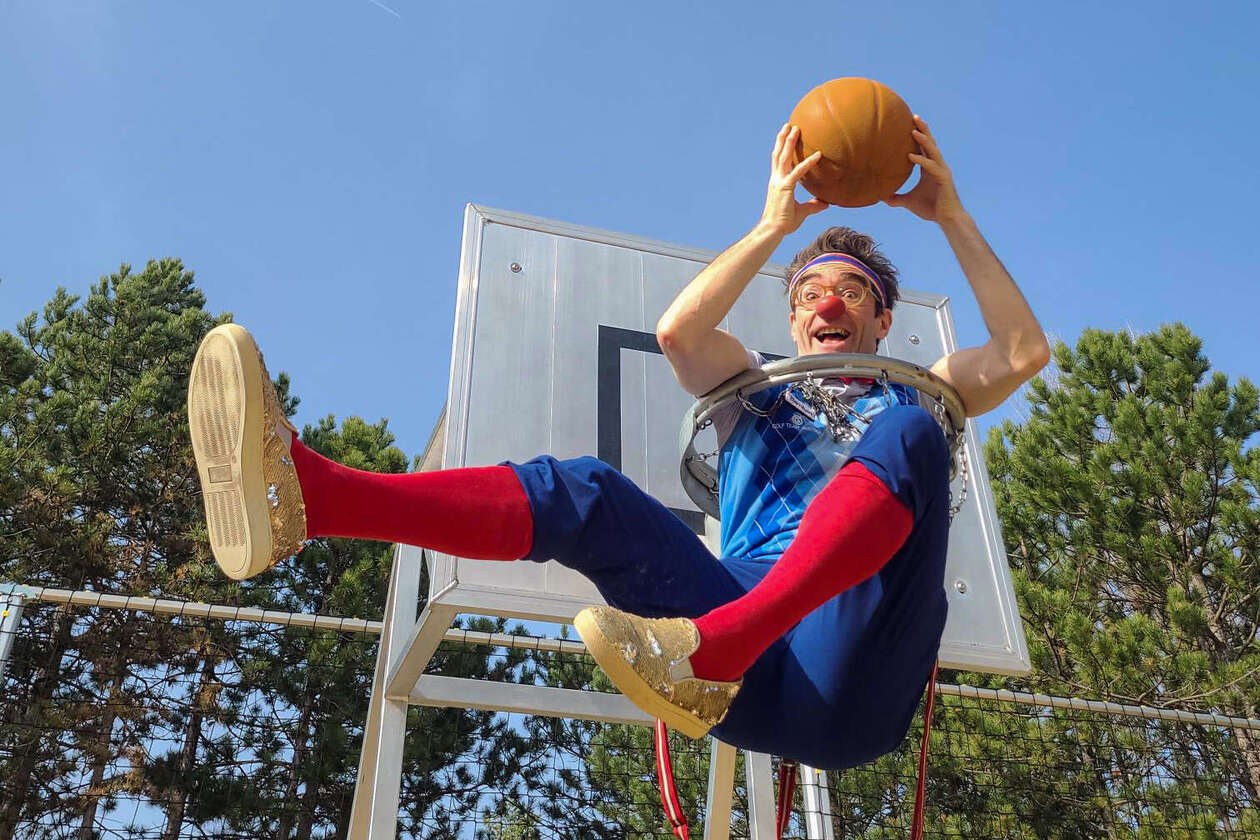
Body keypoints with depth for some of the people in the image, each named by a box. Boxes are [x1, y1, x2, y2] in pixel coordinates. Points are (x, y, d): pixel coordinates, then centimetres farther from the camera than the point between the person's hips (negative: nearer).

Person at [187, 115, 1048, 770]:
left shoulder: (912, 399, 30)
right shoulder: (755, 389, 30)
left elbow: (1025, 350, 14)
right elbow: (676, 329, 10)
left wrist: (953, 215, 15)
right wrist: (776, 226, 10)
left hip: (848, 681, -1)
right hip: (749, 679, 2)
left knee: (908, 439, -26)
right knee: (585, 491, -20)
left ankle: (713, 643, -51)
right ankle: (303, 493, -41)